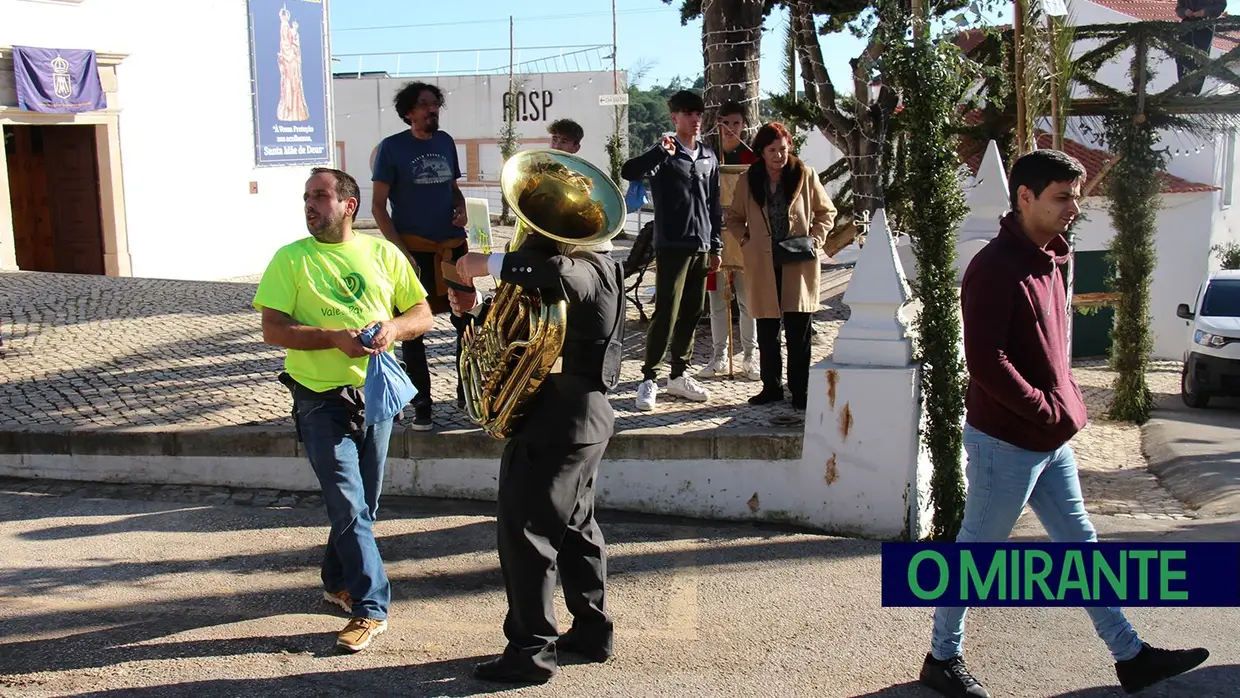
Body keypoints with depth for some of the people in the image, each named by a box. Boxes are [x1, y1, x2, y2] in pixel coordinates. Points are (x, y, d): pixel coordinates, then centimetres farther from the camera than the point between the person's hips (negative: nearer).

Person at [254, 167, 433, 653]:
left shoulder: (383, 253, 6)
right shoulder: (290, 259, -2)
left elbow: (423, 313, 7)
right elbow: (273, 330, -9)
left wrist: (395, 327, -15)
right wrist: (335, 337, -22)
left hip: (375, 394, 3)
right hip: (322, 399, -3)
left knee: (362, 504, 15)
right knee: (350, 508, -6)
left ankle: (338, 581, 37)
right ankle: (370, 607, 2)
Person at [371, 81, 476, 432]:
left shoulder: (445, 142, 8)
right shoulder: (392, 147, -5)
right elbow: (378, 206, -6)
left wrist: (461, 209, -1)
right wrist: (400, 250, -15)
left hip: (452, 246, 4)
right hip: (413, 250, -4)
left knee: (468, 321, 6)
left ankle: (466, 392, 22)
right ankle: (422, 404, 13)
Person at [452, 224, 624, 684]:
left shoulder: (584, 271, -20)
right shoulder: (595, 267, 11)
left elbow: (555, 273, -42)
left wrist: (492, 264, -32)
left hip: (554, 424, -11)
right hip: (586, 419, 11)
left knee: (525, 533, -2)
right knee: (576, 525, 19)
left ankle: (531, 650, 5)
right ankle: (592, 629, 30)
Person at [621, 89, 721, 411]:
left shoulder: (709, 156, 13)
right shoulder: (665, 154, -4)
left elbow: (714, 204, 16)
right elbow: (628, 172, -22)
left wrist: (716, 246, 13)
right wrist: (660, 152, -34)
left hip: (701, 247, 6)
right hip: (672, 247, -6)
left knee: (692, 314, 10)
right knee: (666, 313, -8)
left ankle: (678, 375, 20)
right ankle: (649, 378, -2)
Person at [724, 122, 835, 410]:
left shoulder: (805, 175, 1)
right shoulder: (748, 180, 5)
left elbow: (826, 212, 10)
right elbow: (734, 217, 17)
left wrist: (815, 239, -4)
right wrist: (745, 241, 1)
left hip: (799, 264, -2)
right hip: (762, 265, 2)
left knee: (798, 330, 0)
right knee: (766, 331, 8)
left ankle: (800, 391, 8)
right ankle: (771, 387, 20)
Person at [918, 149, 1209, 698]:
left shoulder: (1046, 261, 11)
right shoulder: (994, 269, -19)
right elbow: (985, 363, -25)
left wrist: (1068, 401, 7)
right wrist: (1050, 411, -19)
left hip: (1051, 441, 9)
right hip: (1005, 442, -9)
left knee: (1079, 543, 16)